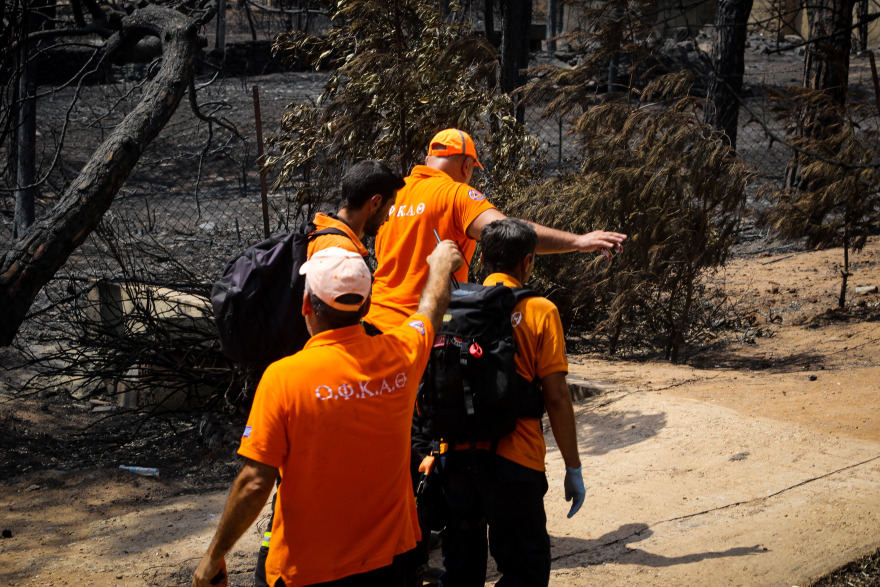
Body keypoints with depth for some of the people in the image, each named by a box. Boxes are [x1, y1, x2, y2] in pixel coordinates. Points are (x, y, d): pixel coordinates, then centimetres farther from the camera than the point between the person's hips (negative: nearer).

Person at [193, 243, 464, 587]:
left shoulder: (284, 377, -19)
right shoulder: (400, 355, -6)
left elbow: (255, 484, -19)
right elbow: (432, 306, 18)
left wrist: (213, 557, -7)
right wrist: (441, 263, 39)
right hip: (388, 559, 4)